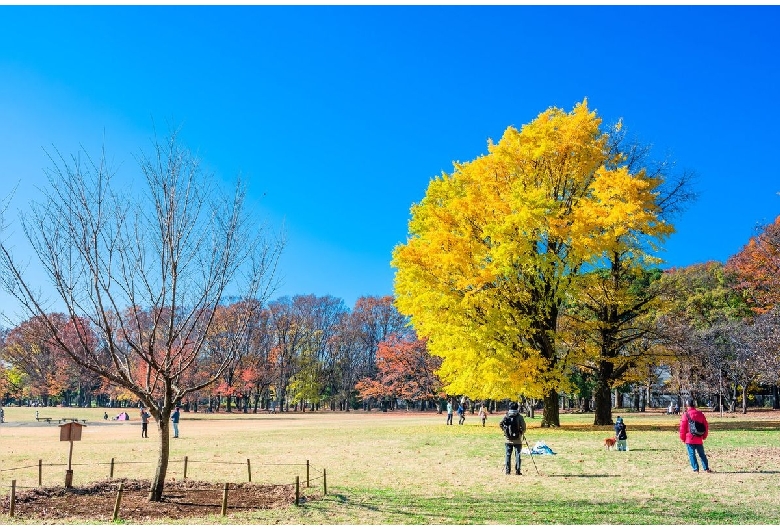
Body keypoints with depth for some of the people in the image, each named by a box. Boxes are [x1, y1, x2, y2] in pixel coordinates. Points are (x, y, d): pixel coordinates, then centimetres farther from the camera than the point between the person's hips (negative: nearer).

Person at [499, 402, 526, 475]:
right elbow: (523, 427, -10)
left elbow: (500, 424, -4)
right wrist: (521, 433, 9)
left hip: (508, 439, 2)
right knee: (517, 455, 4)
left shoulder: (506, 416, -1)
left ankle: (507, 470, 9)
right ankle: (517, 471, 2)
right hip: (517, 439, -2)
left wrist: (505, 430, 8)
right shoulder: (519, 417, -8)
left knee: (508, 455, 9)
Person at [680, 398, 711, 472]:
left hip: (689, 439, -4)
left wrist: (683, 438, 2)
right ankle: (706, 468, 15)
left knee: (692, 454, 2)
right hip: (699, 439, 4)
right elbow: (706, 426, 10)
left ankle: (696, 469, -1)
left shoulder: (686, 415, -10)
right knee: (702, 454, 14)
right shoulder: (700, 414, 3)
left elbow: (682, 428, -9)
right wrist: (704, 436, 20)